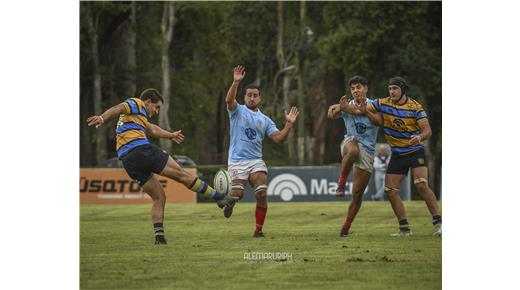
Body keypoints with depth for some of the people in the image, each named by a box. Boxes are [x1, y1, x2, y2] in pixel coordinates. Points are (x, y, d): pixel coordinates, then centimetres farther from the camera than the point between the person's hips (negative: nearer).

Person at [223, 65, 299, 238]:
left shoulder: (265, 120, 16)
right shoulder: (238, 111, 5)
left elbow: (278, 138, 7)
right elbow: (229, 100, -17)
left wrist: (289, 124, -7)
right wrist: (236, 82, -31)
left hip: (256, 161, 3)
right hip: (237, 161, -3)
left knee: (262, 194, -15)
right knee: (237, 194, -15)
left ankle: (259, 230, -4)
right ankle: (229, 202, 23)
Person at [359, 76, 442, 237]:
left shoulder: (415, 107, -10)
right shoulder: (383, 103, -1)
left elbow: (427, 130, -13)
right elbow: (361, 109, 7)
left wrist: (420, 137, -35)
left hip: (416, 152, -5)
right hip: (397, 155, 5)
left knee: (422, 185, -23)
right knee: (390, 191, -2)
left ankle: (438, 223, -16)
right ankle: (404, 228, 7)